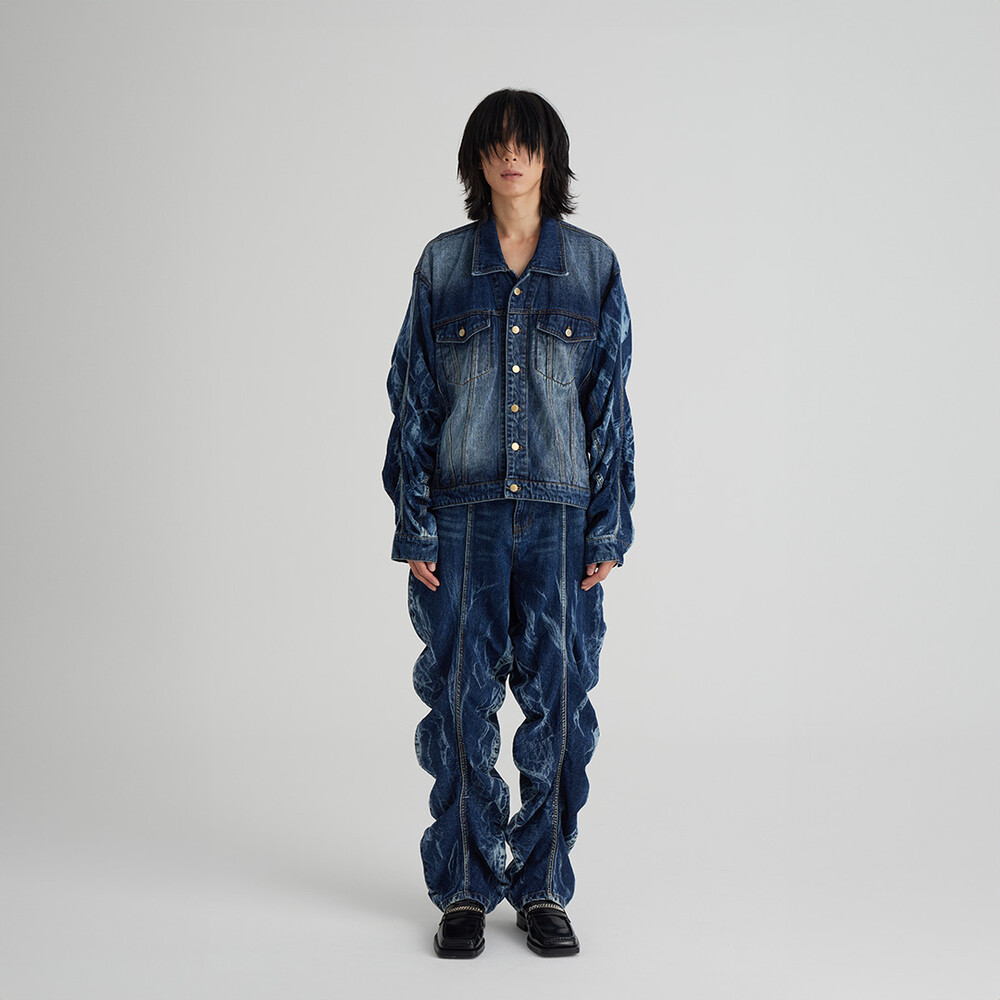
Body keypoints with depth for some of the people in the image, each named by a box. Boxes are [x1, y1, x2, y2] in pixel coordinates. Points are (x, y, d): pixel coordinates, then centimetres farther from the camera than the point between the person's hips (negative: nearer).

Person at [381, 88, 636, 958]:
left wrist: (610, 528, -2)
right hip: (463, 516, 0)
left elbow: (610, 404, 4)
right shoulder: (442, 265, 4)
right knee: (461, 700, 3)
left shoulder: (593, 266, 4)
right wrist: (414, 526, -3)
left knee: (558, 700, 3)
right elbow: (413, 401, 4)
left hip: (560, 516, 0)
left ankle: (544, 887, 19)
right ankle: (465, 891, 18)